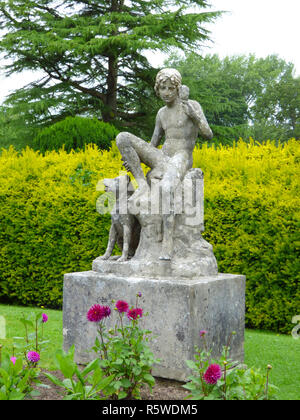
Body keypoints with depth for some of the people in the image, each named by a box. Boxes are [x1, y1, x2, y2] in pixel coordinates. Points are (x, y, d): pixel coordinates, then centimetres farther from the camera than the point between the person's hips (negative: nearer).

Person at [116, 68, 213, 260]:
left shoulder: (192, 105, 0)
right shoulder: (162, 113, 17)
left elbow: (209, 135, -7)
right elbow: (153, 145, 17)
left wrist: (195, 116, -24)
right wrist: (134, 159, -2)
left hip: (181, 161, -6)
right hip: (162, 160, 6)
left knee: (167, 189, -42)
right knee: (122, 138, -14)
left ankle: (167, 244, -45)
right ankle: (142, 184, -19)